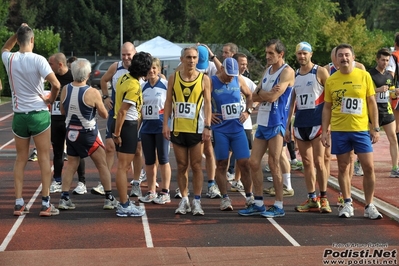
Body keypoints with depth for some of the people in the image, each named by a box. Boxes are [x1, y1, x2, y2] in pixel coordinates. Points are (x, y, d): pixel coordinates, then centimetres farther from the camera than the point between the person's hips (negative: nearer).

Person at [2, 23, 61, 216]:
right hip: (39, 114, -4)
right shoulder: (38, 60, -13)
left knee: (21, 159, 13)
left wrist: (18, 33, 16)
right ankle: (45, 204, 4)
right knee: (44, 158, 4)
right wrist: (51, 99, -3)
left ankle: (19, 204, 11)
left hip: (19, 115, 4)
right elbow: (56, 84, -21)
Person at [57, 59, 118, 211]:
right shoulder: (92, 93, -19)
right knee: (102, 165, 8)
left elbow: (62, 111, 10)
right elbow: (104, 115, -8)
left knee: (71, 165, 14)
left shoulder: (65, 90, -5)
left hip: (71, 132, 4)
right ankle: (109, 199, 11)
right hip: (88, 134, -4)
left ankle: (64, 198, 8)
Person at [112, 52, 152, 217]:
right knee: (123, 167, -5)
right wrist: (117, 133, -17)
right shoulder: (134, 86, -21)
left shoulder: (125, 78, 7)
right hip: (128, 126, -10)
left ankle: (125, 202, 28)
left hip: (123, 124, 10)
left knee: (125, 166, 18)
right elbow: (122, 112, -22)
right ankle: (124, 206, 0)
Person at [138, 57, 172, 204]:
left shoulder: (166, 84, -4)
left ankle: (165, 192, 7)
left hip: (161, 126, -5)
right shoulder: (143, 87, 10)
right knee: (149, 161, 8)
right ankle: (151, 192, 16)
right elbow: (139, 109, 16)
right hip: (146, 127, 5)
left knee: (163, 159, 0)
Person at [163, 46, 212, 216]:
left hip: (196, 129, -2)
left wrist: (207, 126, -9)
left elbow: (207, 104, -1)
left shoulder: (204, 79, 0)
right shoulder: (173, 78, 5)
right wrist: (165, 124, -2)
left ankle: (197, 202, 4)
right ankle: (184, 200, 14)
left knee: (196, 166, -1)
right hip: (177, 128, 2)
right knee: (181, 166, 6)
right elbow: (168, 102, 6)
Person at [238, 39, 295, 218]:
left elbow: (272, 97, -19)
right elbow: (254, 97, 11)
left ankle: (279, 206, 5)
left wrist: (260, 93, 0)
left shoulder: (287, 72, -10)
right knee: (254, 162, 7)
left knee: (274, 164, -4)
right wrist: (266, 93, -9)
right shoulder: (267, 71, 16)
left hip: (276, 124, -8)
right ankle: (258, 204, 15)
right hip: (262, 122, 8)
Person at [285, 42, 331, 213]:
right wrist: (287, 126, 11)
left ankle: (323, 199, 4)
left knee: (318, 162, -6)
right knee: (307, 163, 6)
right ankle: (312, 200, 10)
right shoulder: (294, 75, 12)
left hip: (317, 122, -5)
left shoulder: (320, 72, -3)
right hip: (300, 123, 5)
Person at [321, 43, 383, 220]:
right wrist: (324, 131, 3)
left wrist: (375, 128, -1)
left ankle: (369, 206, 9)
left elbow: (372, 103, 3)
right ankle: (347, 204, 20)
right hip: (339, 131, 1)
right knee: (343, 168, 7)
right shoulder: (331, 80, 3)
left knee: (369, 167, -2)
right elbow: (327, 107, 9)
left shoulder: (364, 76, 0)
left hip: (361, 129, -1)